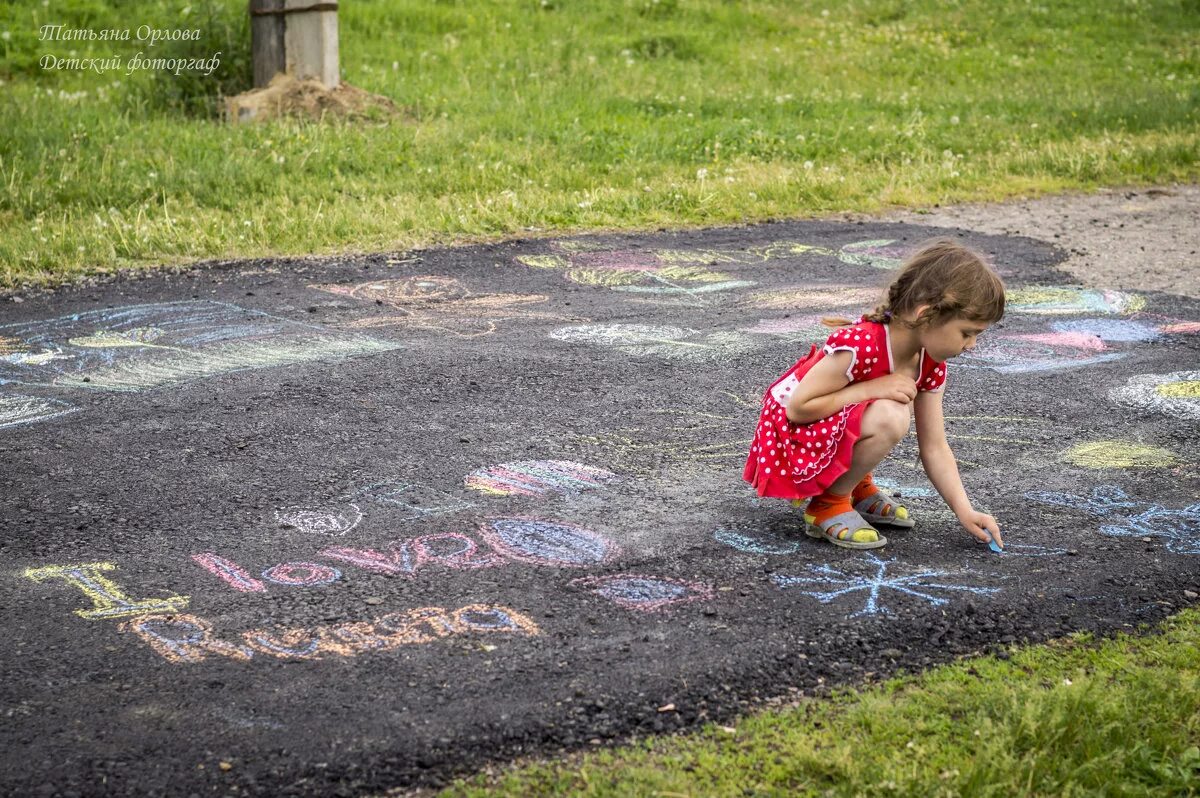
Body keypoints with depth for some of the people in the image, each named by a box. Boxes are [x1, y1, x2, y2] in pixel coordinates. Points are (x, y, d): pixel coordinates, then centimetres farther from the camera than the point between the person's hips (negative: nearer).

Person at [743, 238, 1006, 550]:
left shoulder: (931, 366, -5)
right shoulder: (859, 346, -31)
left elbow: (934, 448, -1)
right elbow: (798, 408, -27)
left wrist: (965, 511, -10)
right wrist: (871, 389, -28)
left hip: (841, 434, 9)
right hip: (791, 435, -9)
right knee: (890, 417, -29)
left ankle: (856, 486, 10)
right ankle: (828, 503, -10)